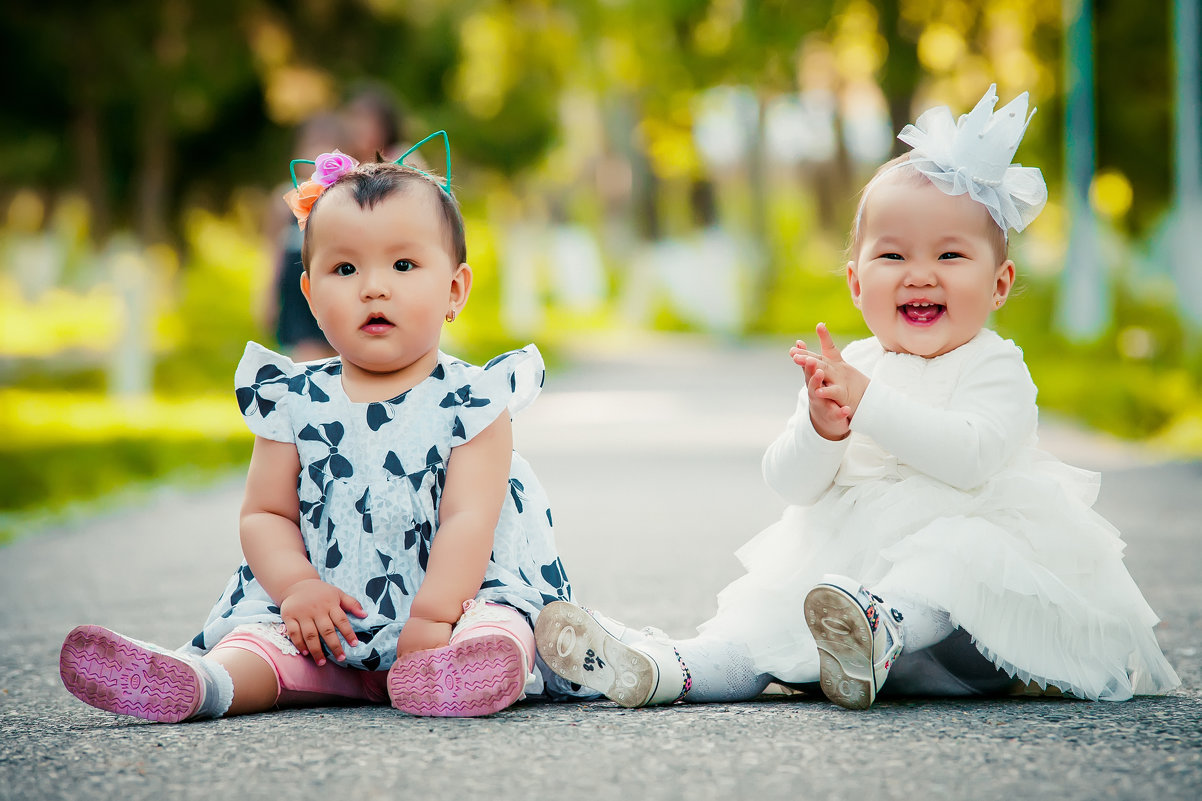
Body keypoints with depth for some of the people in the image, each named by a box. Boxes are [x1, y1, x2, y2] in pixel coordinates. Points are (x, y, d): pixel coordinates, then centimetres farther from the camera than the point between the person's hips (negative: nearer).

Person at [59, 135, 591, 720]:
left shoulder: (469, 402, -1)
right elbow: (265, 513, 9)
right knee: (258, 635, -24)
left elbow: (468, 519, -11)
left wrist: (432, 618, -24)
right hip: (329, 623, 3)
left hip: (456, 595, -3)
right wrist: (298, 586, -11)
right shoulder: (295, 403, 8)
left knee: (498, 627, -34)